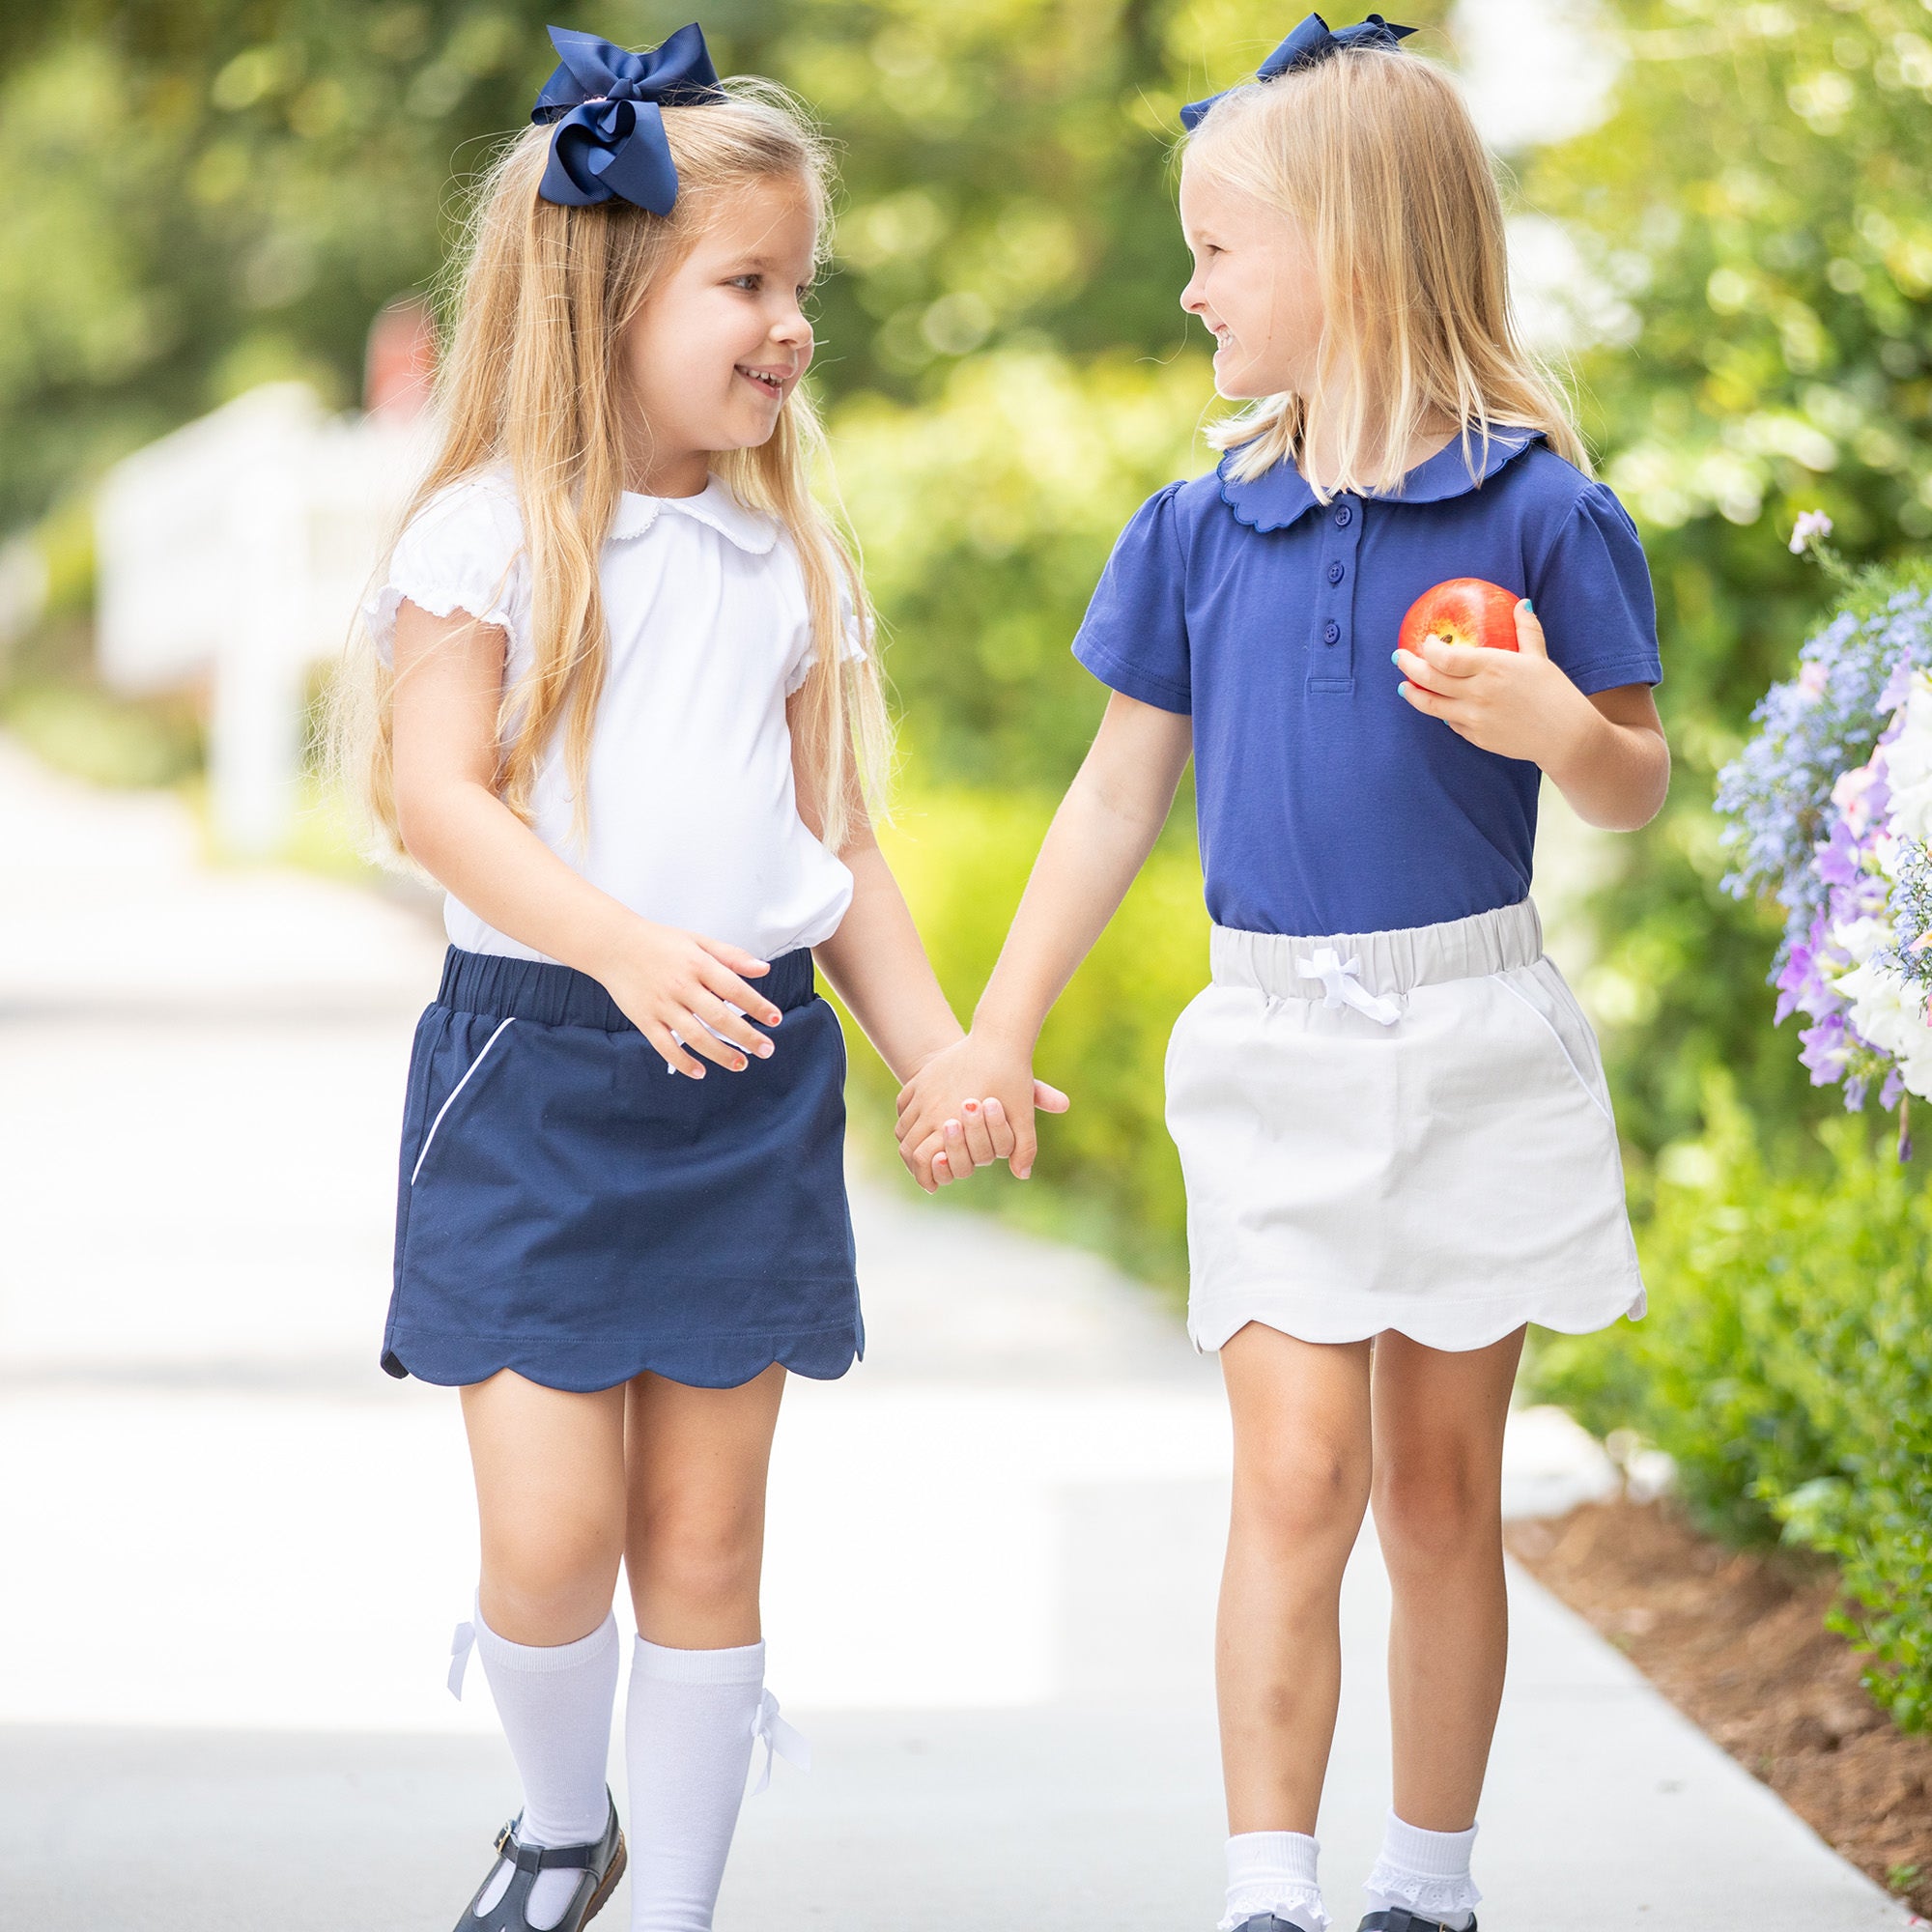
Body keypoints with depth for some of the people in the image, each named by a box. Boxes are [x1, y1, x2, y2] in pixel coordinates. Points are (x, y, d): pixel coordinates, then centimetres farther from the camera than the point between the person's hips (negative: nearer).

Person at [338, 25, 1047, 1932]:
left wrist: (942, 1052, 9)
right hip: (536, 1062, -4)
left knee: (705, 1535, 6)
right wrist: (625, 946, -27)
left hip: (752, 1078, 4)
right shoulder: (490, 533, -5)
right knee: (550, 1525, -7)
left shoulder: (789, 561, 11)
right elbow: (439, 793, -14)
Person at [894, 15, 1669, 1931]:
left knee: (1443, 1486, 8)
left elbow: (1637, 789, 0)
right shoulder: (1198, 531, 4)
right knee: (1295, 1481, -6)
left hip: (1473, 1048, -1)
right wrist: (994, 1038, 11)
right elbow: (1120, 791, 12)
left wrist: (1557, 725, -23)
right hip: (1273, 1047, 2)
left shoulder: (1536, 512, -6)